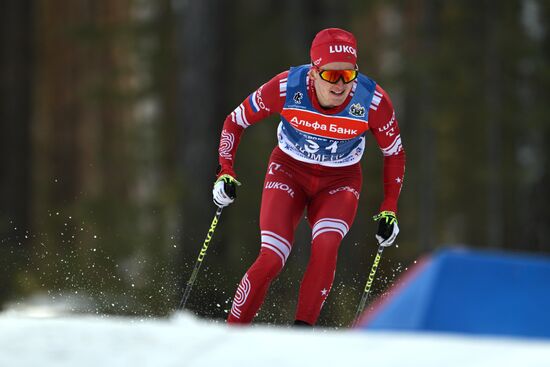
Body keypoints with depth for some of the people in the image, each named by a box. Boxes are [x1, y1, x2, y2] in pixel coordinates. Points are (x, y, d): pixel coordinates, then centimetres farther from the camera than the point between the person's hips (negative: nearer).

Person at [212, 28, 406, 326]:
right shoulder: (287, 87, -25)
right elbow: (235, 121, -7)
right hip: (289, 172, 0)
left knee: (325, 246, -30)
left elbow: (394, 152, -3)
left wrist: (389, 210, -7)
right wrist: (226, 172, -16)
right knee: (271, 260, -19)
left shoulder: (373, 101, -23)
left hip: (340, 182, 1)